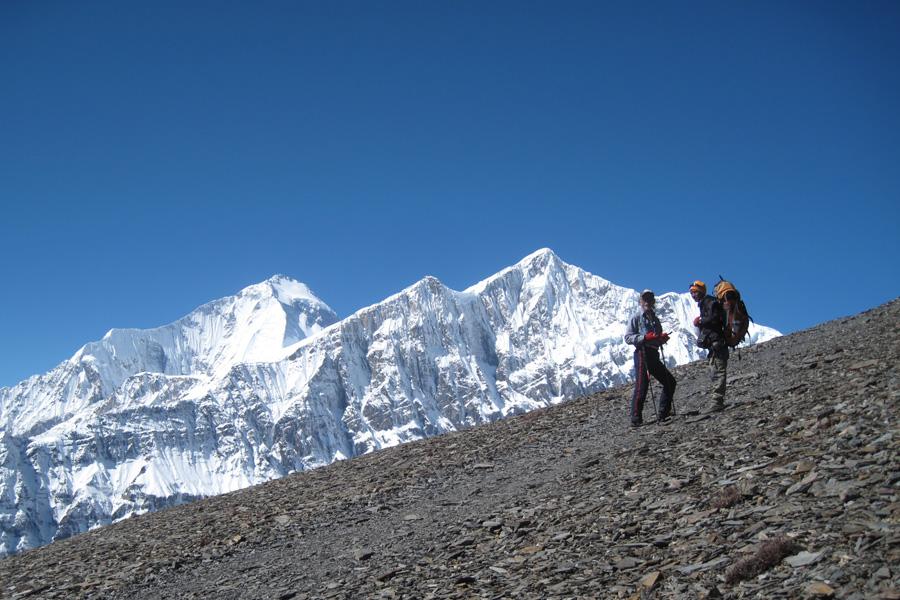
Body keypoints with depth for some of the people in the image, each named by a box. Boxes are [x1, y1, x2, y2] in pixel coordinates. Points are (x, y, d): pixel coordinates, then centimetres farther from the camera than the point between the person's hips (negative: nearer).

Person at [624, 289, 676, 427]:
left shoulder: (655, 320, 22)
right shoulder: (636, 318, 1)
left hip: (654, 355, 8)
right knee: (642, 386, -14)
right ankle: (636, 419, -10)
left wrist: (663, 338, 6)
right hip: (642, 353, -8)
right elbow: (628, 338, -8)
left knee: (670, 381, 8)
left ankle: (664, 413, 15)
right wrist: (645, 337, -20)